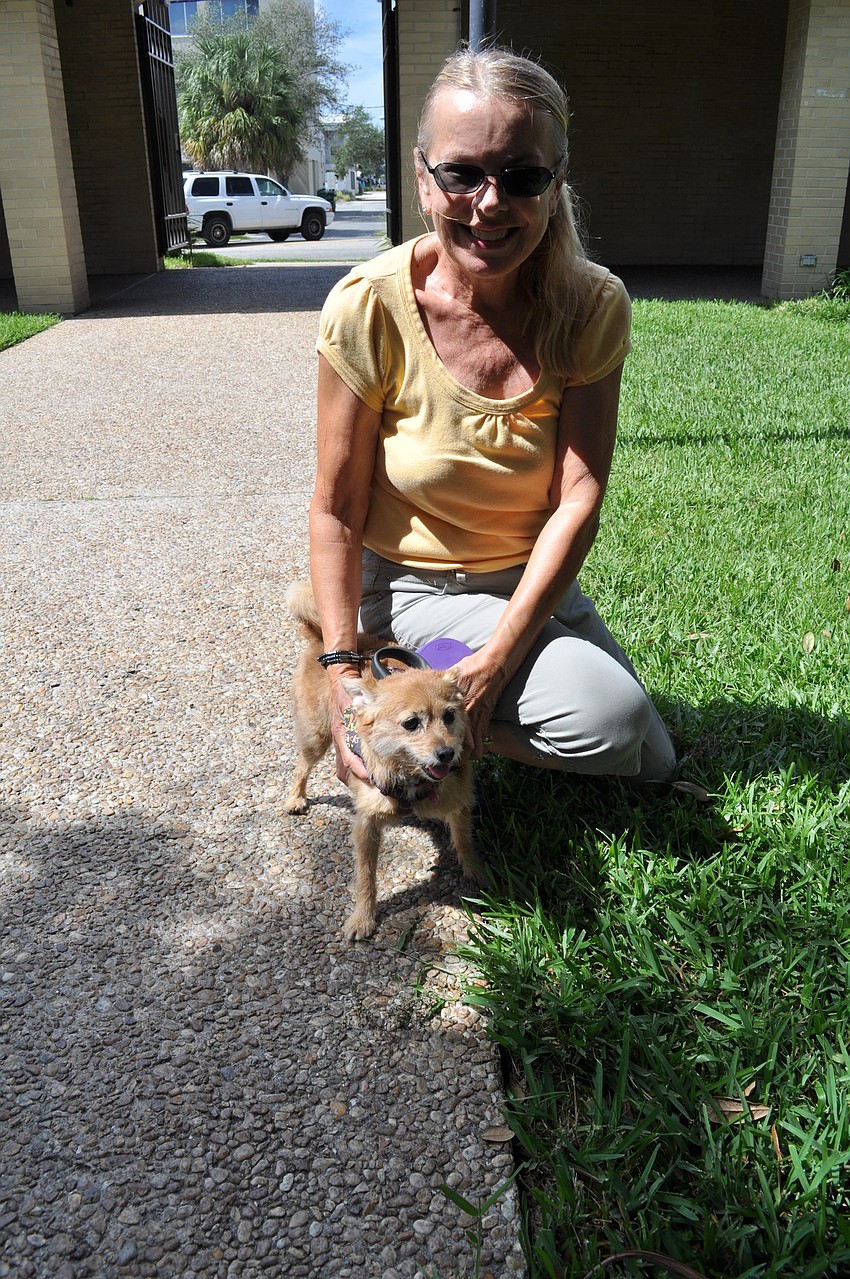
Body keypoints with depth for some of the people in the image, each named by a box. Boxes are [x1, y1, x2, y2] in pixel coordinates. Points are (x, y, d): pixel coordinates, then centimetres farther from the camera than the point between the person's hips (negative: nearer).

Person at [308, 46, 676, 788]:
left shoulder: (592, 306, -14)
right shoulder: (370, 308, -22)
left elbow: (578, 499, -19)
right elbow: (338, 511, -16)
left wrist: (494, 664, -26)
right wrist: (342, 674, -22)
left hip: (534, 580, 5)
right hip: (412, 585, -4)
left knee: (650, 768, 12)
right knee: (607, 717, -24)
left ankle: (464, 703, 25)